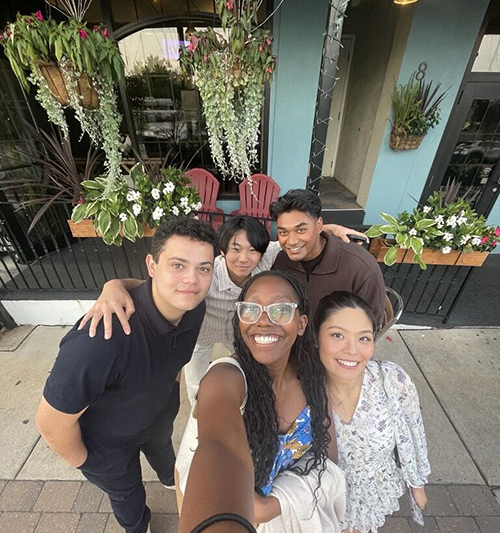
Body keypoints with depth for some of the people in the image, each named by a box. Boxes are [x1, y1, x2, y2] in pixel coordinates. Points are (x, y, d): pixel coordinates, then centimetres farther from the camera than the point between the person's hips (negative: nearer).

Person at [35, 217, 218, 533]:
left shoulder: (194, 307, -27)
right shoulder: (101, 339, -48)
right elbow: (52, 422, -30)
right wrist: (79, 459, -10)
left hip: (161, 411, 5)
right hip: (106, 437, -4)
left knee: (162, 447, 38)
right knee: (126, 491, 29)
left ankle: (171, 477, 74)